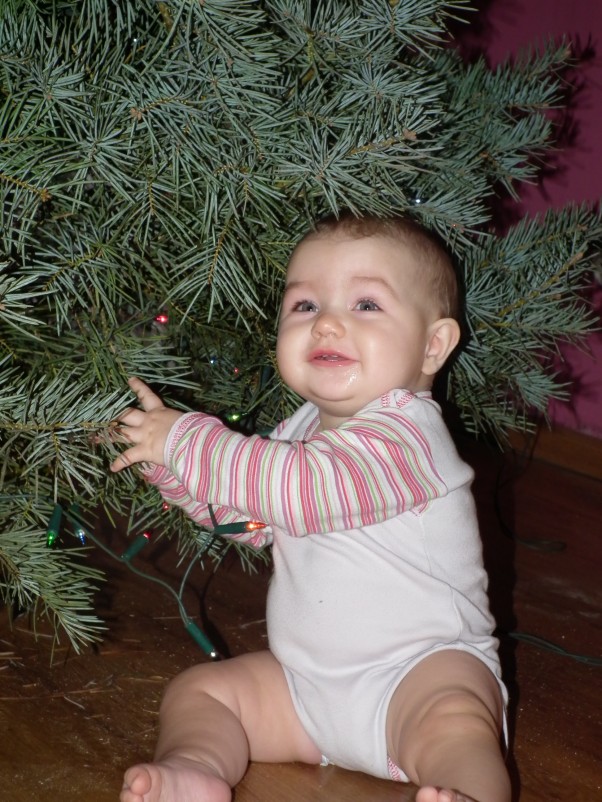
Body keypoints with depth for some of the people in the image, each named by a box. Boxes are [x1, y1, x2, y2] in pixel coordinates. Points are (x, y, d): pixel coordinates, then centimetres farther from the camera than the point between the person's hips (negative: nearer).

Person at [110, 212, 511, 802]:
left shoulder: (403, 432, -19)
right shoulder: (304, 429, 10)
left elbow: (302, 488, -35)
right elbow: (246, 516, 21)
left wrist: (187, 442, -24)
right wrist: (165, 457, 5)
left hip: (424, 669, -8)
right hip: (306, 680, 8)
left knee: (453, 720, -36)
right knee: (197, 688, 0)